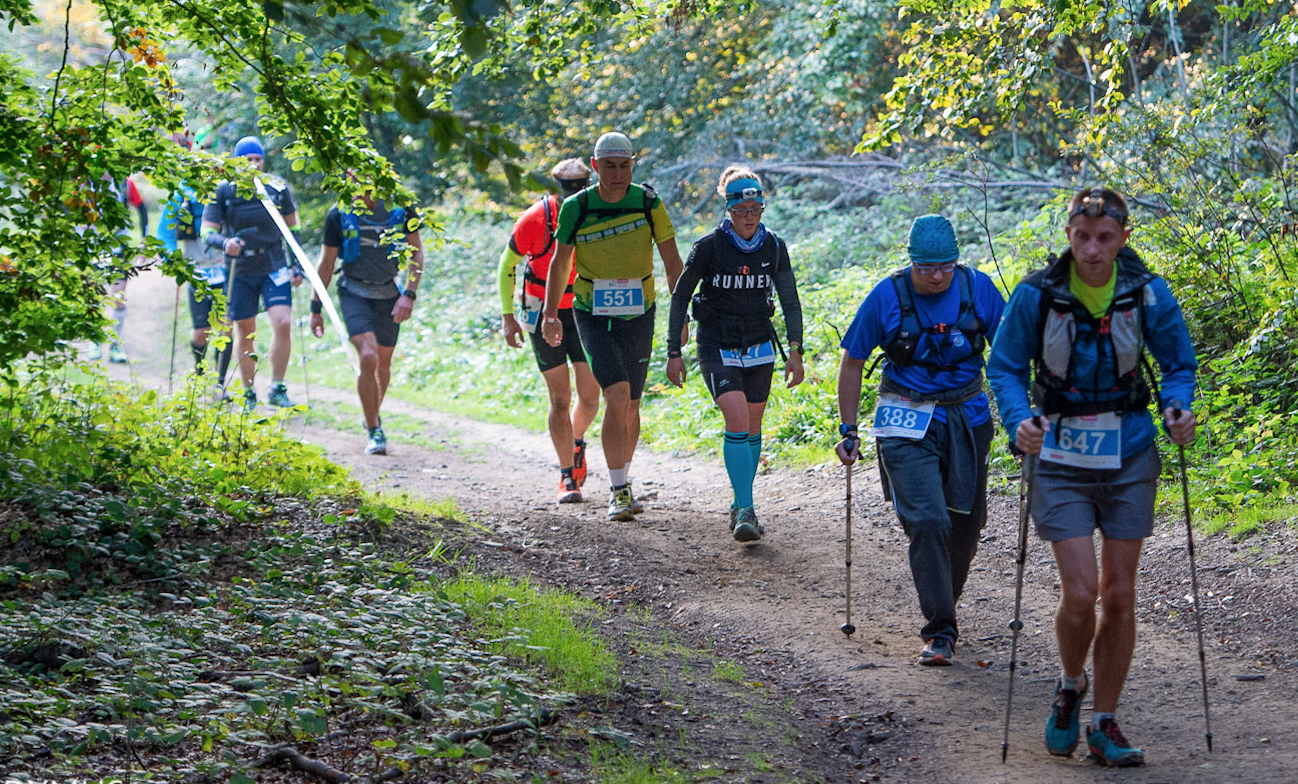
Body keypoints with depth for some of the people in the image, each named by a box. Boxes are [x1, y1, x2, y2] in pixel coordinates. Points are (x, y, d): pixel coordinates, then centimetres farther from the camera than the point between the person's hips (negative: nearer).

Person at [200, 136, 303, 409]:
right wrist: (224, 243, -31)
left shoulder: (278, 189, -2)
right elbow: (207, 233, -9)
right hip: (240, 272, -1)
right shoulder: (222, 192, -7)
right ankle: (248, 394, 22)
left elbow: (292, 227, 11)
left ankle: (277, 389, -1)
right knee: (245, 331, 7)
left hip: (274, 268, 1)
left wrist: (297, 266, 7)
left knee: (283, 323, -14)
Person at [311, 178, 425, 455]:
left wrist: (409, 294, -13)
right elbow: (326, 262, 1)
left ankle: (374, 413, 41)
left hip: (388, 294, 2)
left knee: (383, 364, 13)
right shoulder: (339, 214, -8)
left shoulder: (401, 208, -7)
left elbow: (416, 252, -1)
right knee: (367, 358, -20)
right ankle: (374, 431, -9)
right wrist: (316, 308, 2)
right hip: (354, 293, -2)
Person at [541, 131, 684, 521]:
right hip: (593, 316, -2)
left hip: (639, 315, 2)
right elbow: (560, 262, 5)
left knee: (631, 406, 10)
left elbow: (671, 260, 1)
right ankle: (619, 491, -14)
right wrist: (550, 314, 4)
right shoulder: (576, 208, -7)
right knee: (617, 396, -19)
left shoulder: (648, 203, -6)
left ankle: (622, 482, 30)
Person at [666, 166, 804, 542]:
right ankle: (745, 511, -18)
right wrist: (673, 352, -6)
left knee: (752, 430, 9)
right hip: (717, 349, -4)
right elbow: (680, 297, -4)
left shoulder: (774, 247, -3)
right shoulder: (709, 247, -12)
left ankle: (740, 507, 25)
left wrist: (795, 351, -12)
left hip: (759, 348, 4)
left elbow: (790, 301, -2)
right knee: (737, 424, -19)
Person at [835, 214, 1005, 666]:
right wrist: (848, 431, 0)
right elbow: (852, 362, 1)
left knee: (965, 522, 8)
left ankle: (944, 606, 31)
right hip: (908, 424, -3)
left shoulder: (977, 289, -5)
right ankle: (939, 632, -13)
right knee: (927, 522, -15)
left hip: (967, 420, 3)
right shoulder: (887, 297, -10)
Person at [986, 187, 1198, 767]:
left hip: (1129, 457, 2)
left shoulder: (1148, 294, -8)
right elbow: (1004, 368, -1)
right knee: (1080, 594, -11)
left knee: (1120, 596, 3)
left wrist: (1178, 410, -14)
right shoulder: (1036, 295, -11)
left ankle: (1104, 724, 16)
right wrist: (1018, 422, -19)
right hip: (1061, 458, -2)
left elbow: (1178, 364, 6)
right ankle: (1070, 687, 20)